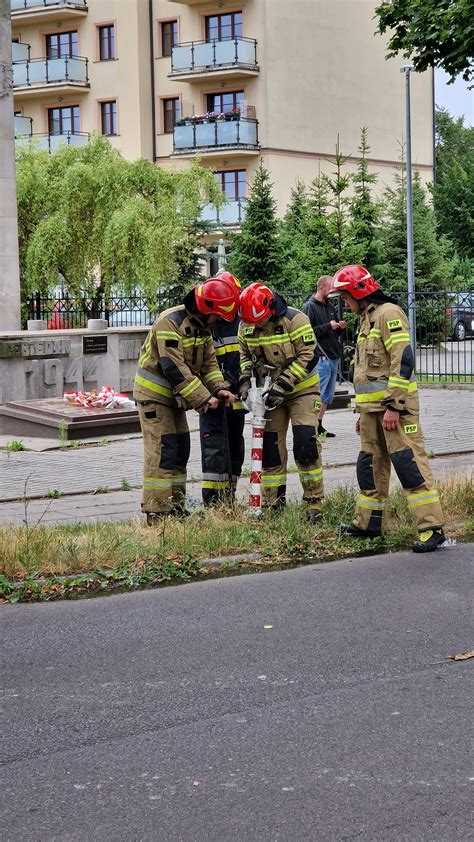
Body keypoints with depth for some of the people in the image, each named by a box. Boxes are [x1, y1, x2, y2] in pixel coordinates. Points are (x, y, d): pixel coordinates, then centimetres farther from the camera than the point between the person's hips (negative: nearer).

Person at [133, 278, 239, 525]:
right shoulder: (170, 322, -24)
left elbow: (208, 361, 8)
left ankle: (175, 507, 20)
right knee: (162, 451, -12)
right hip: (154, 393, -9)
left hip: (173, 395, 9)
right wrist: (202, 399, -26)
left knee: (180, 449, 11)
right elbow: (174, 368, -28)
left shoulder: (202, 326, 6)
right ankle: (156, 513, -11)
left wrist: (219, 388, -10)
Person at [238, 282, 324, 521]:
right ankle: (273, 502, 13)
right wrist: (245, 380, -4)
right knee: (270, 447, 4)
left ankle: (314, 502, -6)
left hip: (301, 389, -5)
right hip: (271, 393, 5)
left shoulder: (295, 320, -21)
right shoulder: (246, 326, -3)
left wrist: (282, 386, -24)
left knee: (305, 444, -13)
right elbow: (245, 354, 13)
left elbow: (307, 357, -21)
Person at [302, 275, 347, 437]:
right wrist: (328, 326, -17)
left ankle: (319, 425, 17)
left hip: (334, 356, 9)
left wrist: (340, 327, 5)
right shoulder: (310, 306, -7)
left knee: (328, 396, 11)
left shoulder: (329, 306, 18)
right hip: (321, 357, -9)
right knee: (318, 394, -10)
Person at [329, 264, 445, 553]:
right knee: (370, 464, 15)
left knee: (409, 462, -13)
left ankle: (432, 527, -13)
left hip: (395, 405, -10)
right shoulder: (366, 319, 21)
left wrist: (393, 406, -22)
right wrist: (362, 412, 26)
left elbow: (403, 361, -19)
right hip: (373, 408, 10)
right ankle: (368, 524, 25)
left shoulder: (388, 313, -10)